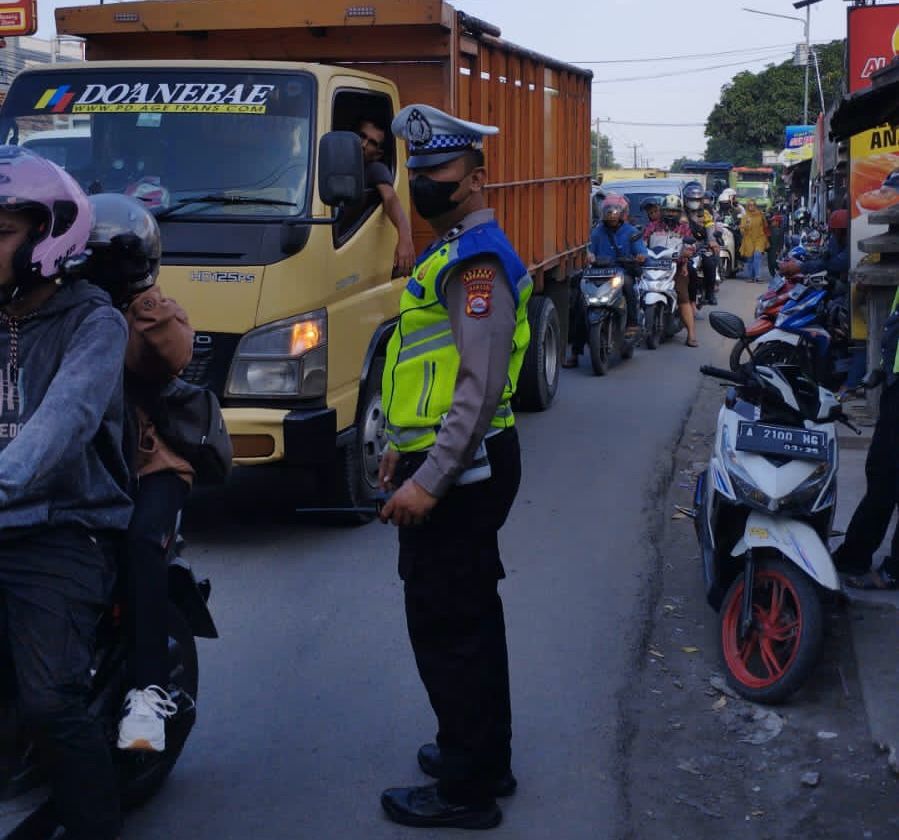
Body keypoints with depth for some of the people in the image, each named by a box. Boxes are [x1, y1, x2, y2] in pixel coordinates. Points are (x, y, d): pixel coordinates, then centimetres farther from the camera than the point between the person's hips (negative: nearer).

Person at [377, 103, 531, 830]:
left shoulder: (476, 258, -16)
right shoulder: (451, 250, 16)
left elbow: (481, 385, -23)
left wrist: (429, 480, -25)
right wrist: (406, 445, 23)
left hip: (458, 471, -11)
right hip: (450, 462, 11)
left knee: (445, 625, -4)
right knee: (471, 615, 18)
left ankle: (466, 788, 7)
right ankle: (485, 755, 32)